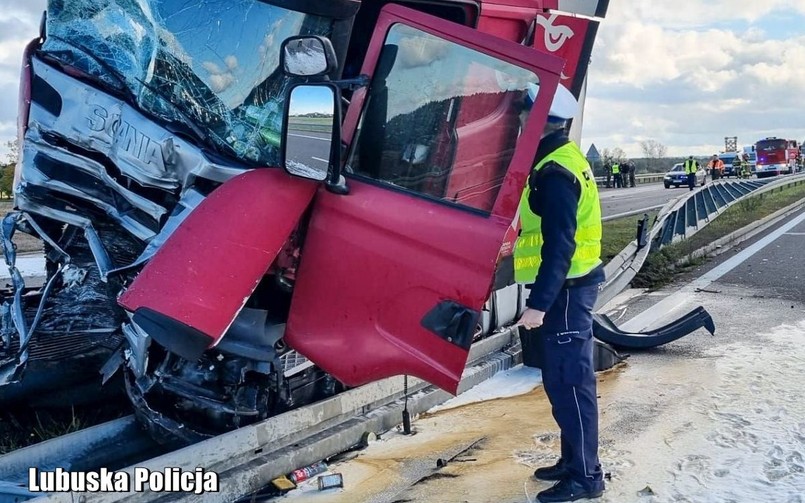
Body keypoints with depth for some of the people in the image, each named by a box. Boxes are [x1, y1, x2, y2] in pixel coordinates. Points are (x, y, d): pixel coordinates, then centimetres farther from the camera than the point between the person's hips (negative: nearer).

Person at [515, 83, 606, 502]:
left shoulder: (555, 174, -19)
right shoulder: (562, 162, 13)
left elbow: (559, 247, -25)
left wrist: (538, 304, -26)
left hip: (566, 290, -10)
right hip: (567, 286, 10)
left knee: (569, 381, -3)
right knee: (560, 379, 16)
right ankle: (573, 461, 28)